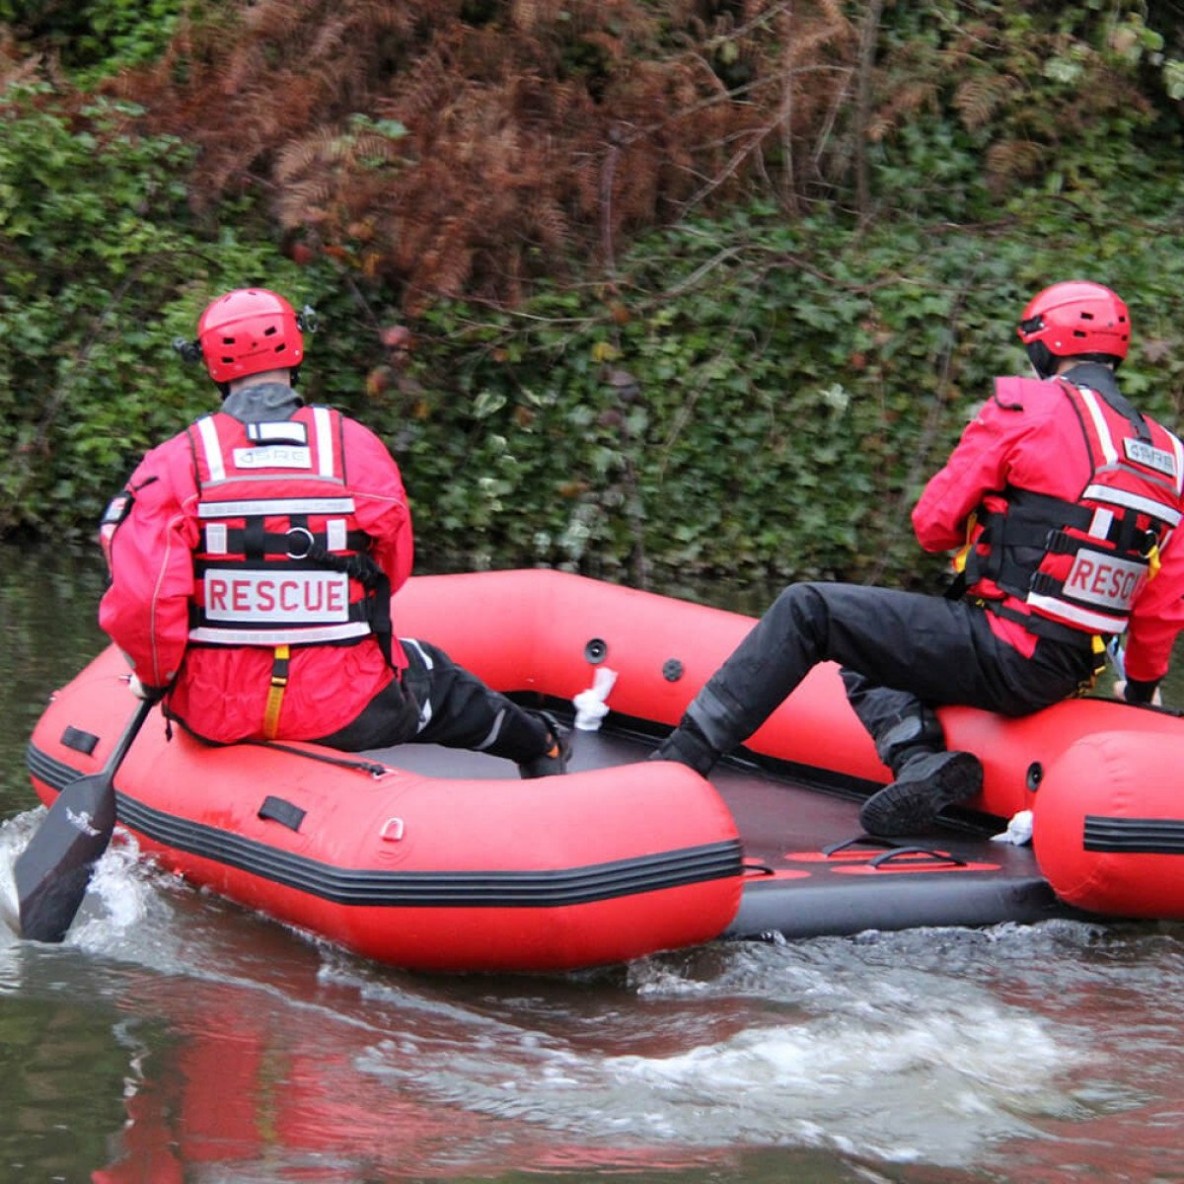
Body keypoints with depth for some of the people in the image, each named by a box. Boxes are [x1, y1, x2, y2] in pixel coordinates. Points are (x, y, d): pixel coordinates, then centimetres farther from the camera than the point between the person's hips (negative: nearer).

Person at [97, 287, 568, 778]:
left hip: (213, 717, 0)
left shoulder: (175, 462, -9)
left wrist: (155, 677, 1)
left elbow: (137, 602, -19)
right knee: (434, 680, 31)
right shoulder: (357, 445, -5)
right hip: (343, 713, 0)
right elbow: (393, 571, 7)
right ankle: (538, 746, 56)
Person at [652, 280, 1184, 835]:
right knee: (867, 658, 27)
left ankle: (680, 759, -6)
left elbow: (934, 523, -3)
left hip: (1002, 651, -7)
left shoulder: (1028, 408, -6)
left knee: (806, 611, 1)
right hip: (1062, 681, 7)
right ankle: (923, 760, -1)